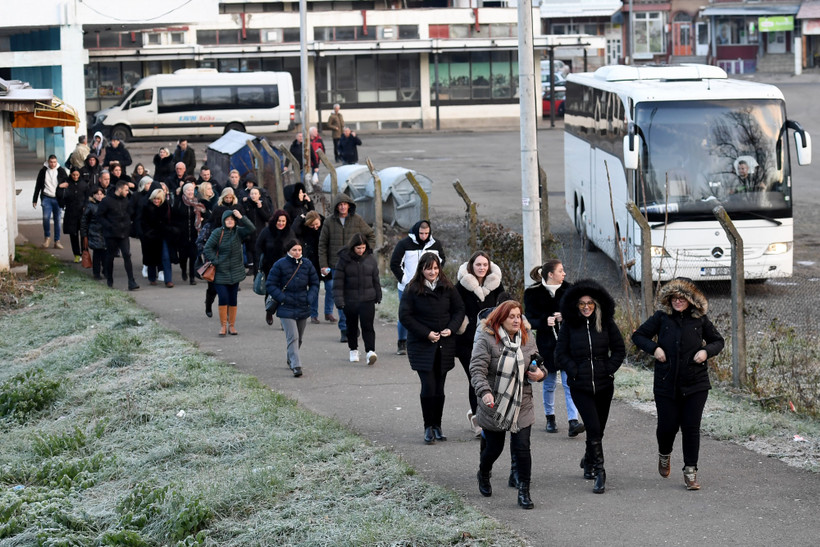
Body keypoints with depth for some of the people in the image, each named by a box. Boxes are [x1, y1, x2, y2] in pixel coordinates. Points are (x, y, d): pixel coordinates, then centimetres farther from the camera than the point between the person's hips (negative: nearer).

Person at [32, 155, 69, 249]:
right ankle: (47, 237, 4)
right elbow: (38, 186, 10)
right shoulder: (43, 171, 4)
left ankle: (57, 241, 10)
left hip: (57, 199, 1)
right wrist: (35, 200, 10)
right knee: (46, 217, -16)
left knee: (57, 219, 3)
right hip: (46, 198, -1)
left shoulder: (61, 171, 2)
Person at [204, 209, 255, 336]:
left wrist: (241, 217, -22)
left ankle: (232, 325, 17)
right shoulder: (218, 233, -5)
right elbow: (208, 248, -4)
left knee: (233, 299, 6)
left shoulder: (238, 232, 2)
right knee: (223, 298, -10)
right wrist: (215, 261, -12)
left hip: (235, 272, 3)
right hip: (220, 272, -3)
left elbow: (251, 229, -13)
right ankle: (223, 325, 1)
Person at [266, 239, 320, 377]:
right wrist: (282, 298, -15)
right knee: (293, 337, -15)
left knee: (299, 338, 17)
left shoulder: (307, 264, 4)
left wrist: (310, 297, -4)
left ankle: (291, 360, 39)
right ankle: (296, 366, -20)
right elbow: (270, 285, -5)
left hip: (303, 308, 5)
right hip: (286, 309, -5)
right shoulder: (280, 265, -9)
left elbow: (315, 283, 13)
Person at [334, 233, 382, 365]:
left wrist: (378, 296, 16)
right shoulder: (344, 260, -7)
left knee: (367, 326, -10)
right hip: (350, 300, 0)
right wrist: (339, 300, -11)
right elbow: (338, 281, -6)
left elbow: (375, 279, 12)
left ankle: (370, 351, -15)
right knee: (352, 326, 13)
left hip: (368, 299, 0)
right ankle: (353, 350, 29)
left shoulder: (371, 259, 1)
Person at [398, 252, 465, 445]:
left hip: (445, 345, 3)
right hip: (421, 346, -3)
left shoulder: (447, 288, 5)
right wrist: (426, 333, -13)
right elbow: (405, 316, -7)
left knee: (439, 388, 6)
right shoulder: (413, 290, -5)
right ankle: (428, 427, 1)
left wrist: (451, 329, -7)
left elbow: (459, 309, 10)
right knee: (428, 386, -10)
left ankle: (437, 426, 17)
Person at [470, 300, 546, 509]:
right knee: (494, 448, 11)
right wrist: (484, 392, -34)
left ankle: (524, 492, 0)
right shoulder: (487, 339, -12)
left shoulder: (528, 338, 4)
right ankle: (483, 475, 44)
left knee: (522, 448, -7)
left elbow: (536, 363, 19)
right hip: (494, 406, -2)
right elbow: (477, 369, -19)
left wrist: (540, 372, -4)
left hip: (522, 406, 3)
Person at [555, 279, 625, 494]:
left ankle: (588, 461, 39)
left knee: (598, 429, 12)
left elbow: (619, 350, 8)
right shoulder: (569, 326, -2)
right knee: (593, 428, -14)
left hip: (604, 384, 2)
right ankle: (599, 473, -10)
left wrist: (609, 369, -4)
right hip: (580, 387, -2)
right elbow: (561, 354, 2)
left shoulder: (606, 323, 1)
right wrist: (574, 371, -9)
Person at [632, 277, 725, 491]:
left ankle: (690, 471, 8)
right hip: (666, 384, 0)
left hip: (695, 385, 0)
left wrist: (706, 351, -7)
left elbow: (718, 341, 14)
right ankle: (664, 454, 35)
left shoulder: (700, 319, 2)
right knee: (667, 425, 2)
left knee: (691, 427, -2)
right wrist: (654, 348, -8)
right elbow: (638, 335, 9)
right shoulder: (661, 318, 1)